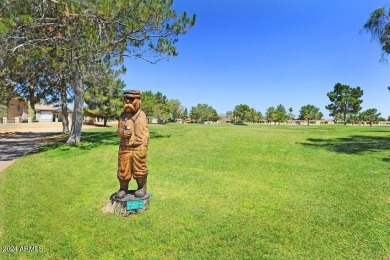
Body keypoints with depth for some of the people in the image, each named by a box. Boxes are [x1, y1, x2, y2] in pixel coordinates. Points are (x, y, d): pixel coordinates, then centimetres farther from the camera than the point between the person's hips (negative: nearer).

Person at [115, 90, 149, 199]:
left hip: (137, 148, -4)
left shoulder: (141, 115, -7)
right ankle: (123, 188, 26)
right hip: (124, 148, 4)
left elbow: (145, 133, -8)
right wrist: (121, 132, -10)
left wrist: (143, 148, -13)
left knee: (139, 169, 7)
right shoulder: (123, 115, 8)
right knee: (123, 170, 10)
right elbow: (118, 130, 15)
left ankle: (142, 188, 24)